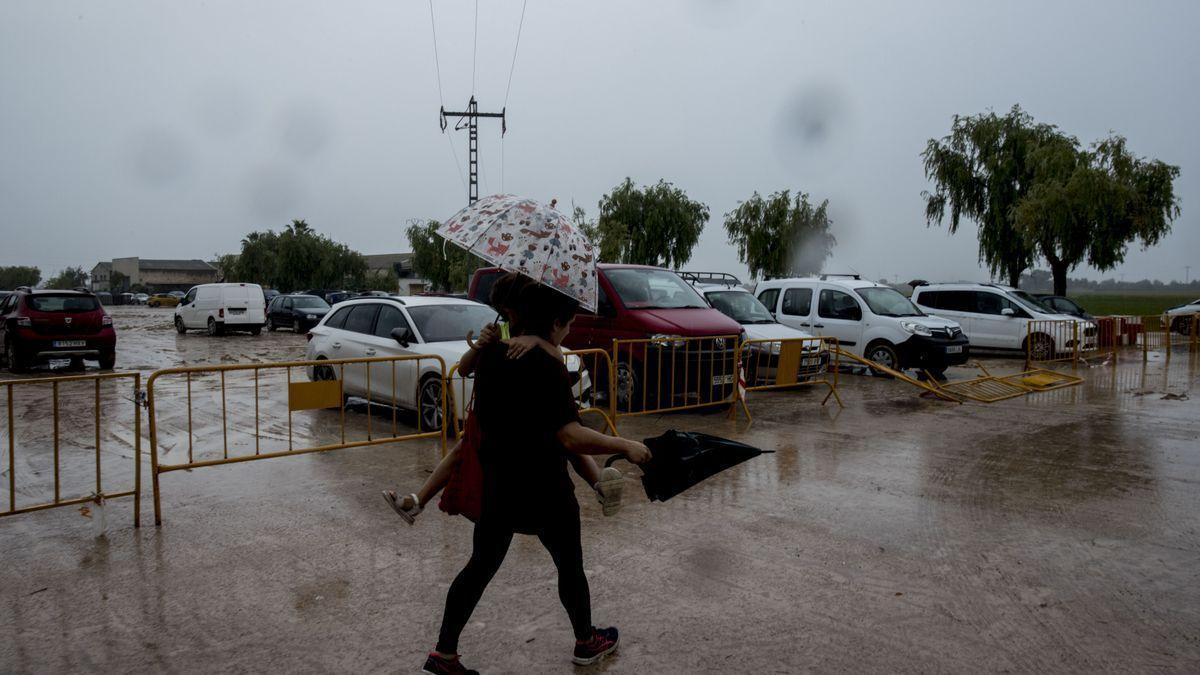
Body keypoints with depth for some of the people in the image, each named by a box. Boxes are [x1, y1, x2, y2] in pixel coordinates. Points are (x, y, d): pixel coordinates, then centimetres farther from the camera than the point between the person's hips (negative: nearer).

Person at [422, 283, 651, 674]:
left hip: (495, 484, 6)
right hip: (542, 490, -6)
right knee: (570, 568, 16)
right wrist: (625, 446, -19)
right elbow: (571, 438, -29)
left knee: (481, 566, 16)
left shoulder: (491, 353, -2)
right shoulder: (546, 367, -23)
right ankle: (587, 643, 35)